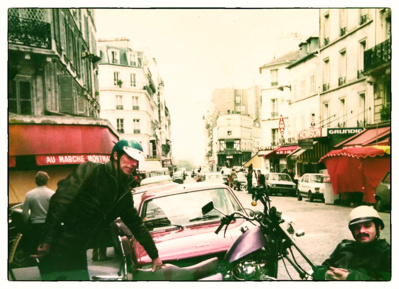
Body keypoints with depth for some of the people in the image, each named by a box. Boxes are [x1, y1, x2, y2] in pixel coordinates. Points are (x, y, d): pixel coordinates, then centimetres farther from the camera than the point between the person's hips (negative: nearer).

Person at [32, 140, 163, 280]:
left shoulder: (124, 193, 10)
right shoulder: (90, 171, -11)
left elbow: (137, 225, 21)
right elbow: (59, 201, -20)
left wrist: (154, 255, 22)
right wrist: (47, 241, -26)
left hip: (78, 253, 7)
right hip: (56, 250, -7)